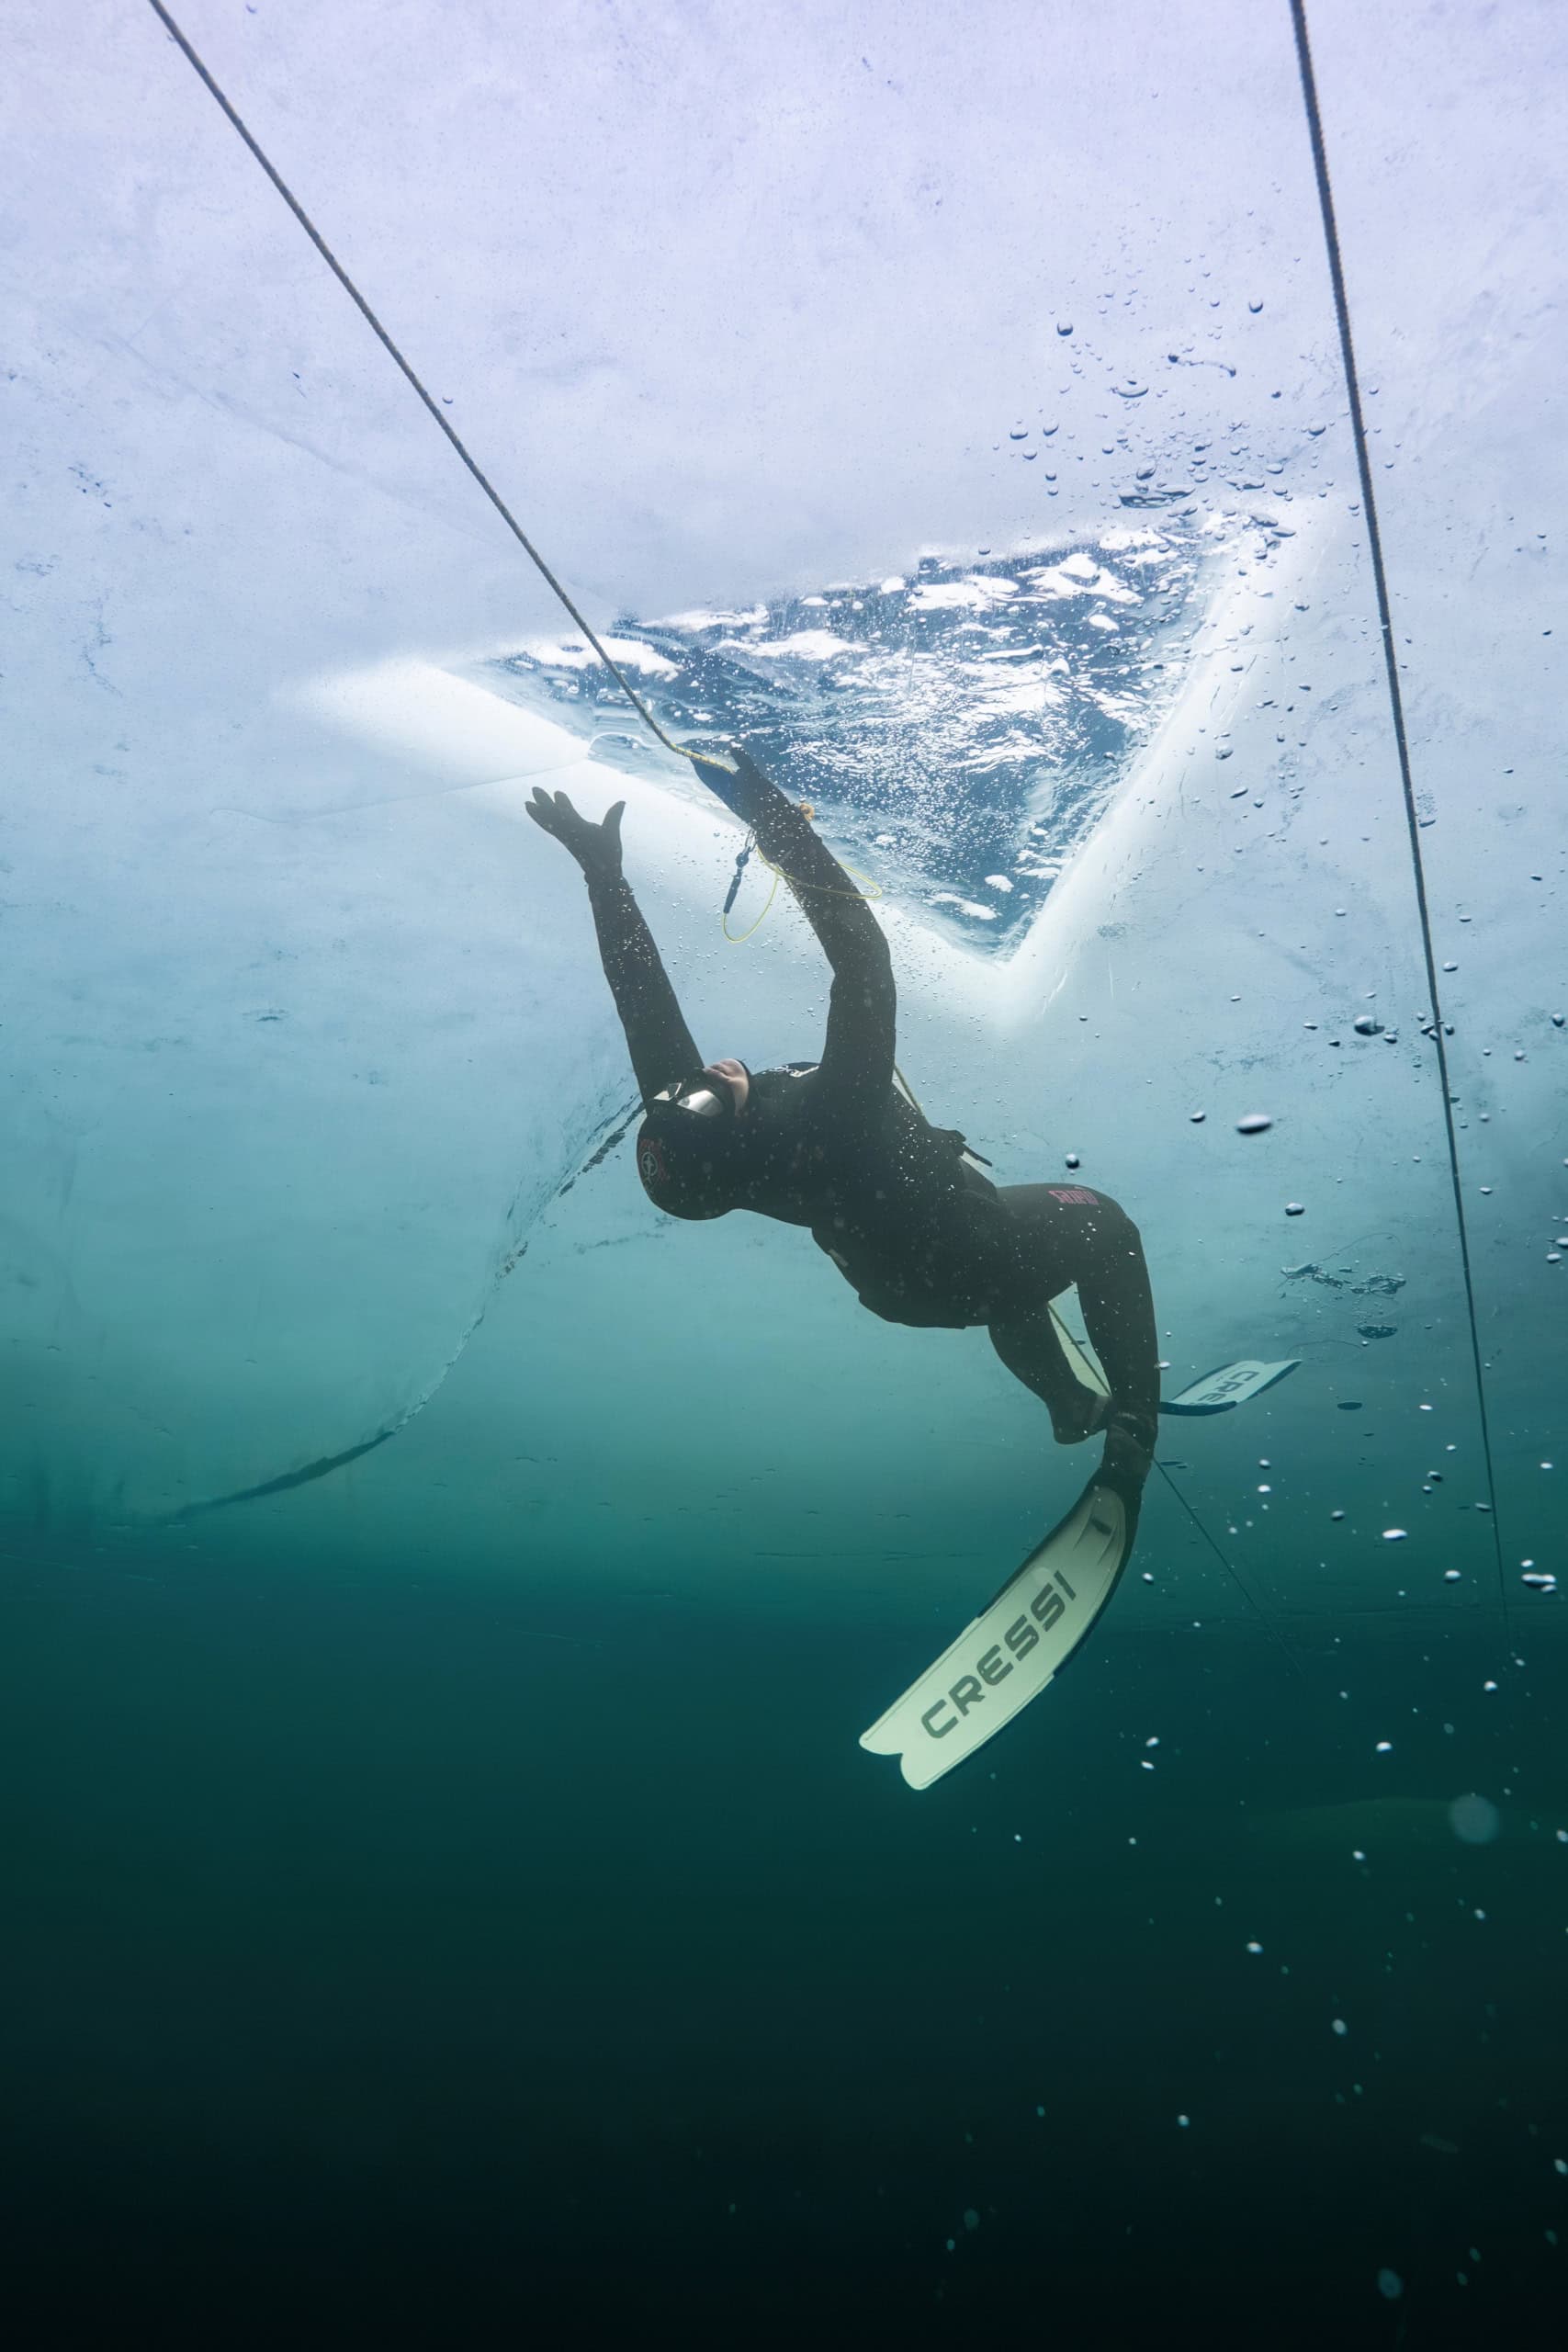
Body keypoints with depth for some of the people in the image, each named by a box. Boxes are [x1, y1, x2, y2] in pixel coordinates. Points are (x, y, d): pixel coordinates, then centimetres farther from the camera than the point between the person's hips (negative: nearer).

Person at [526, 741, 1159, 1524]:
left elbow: (645, 1002, -21)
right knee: (1104, 1223, 19)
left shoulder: (698, 1138, -25)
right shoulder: (828, 1116, -42)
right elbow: (863, 958, -45)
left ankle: (1071, 1407, 49)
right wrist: (776, 816, -46)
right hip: (967, 1263, -7)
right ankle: (1131, 1434, 14)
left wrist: (603, 871, -21)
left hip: (897, 1284, 7)